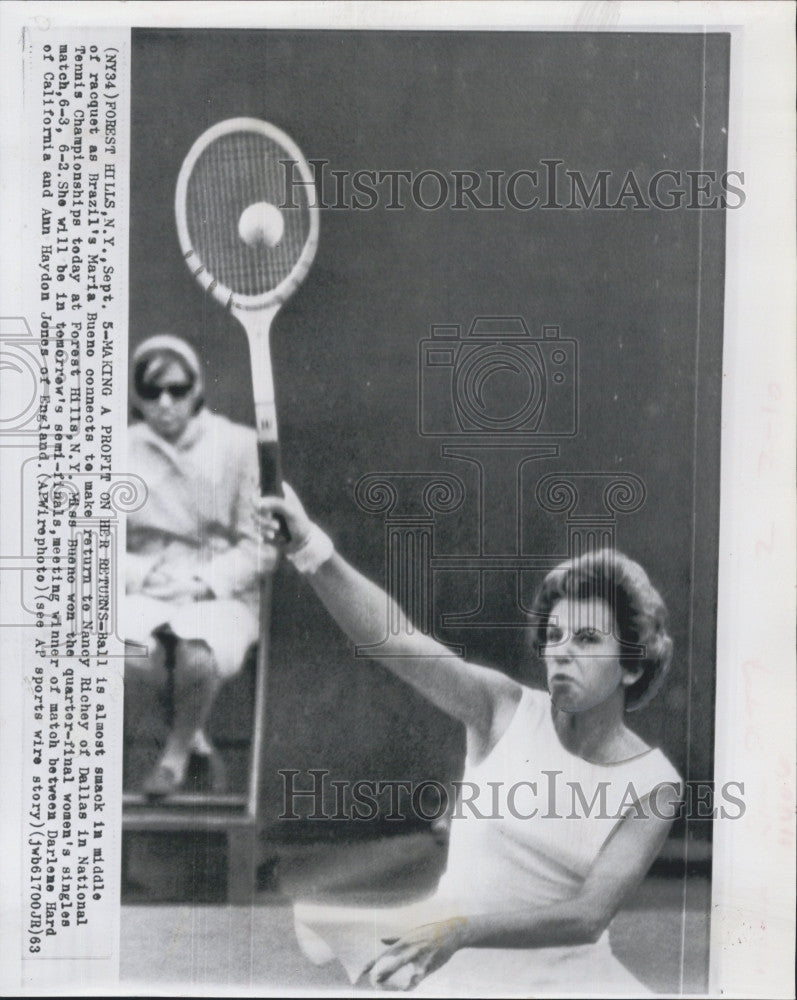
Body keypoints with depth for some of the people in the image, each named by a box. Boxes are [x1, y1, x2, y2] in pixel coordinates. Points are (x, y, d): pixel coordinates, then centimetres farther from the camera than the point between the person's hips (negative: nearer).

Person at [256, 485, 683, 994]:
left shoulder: (654, 783, -6)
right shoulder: (506, 710, -6)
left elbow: (590, 917, -17)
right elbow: (394, 637, -20)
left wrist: (464, 930, -32)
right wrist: (314, 552, -36)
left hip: (564, 971, 1)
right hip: (457, 969, -1)